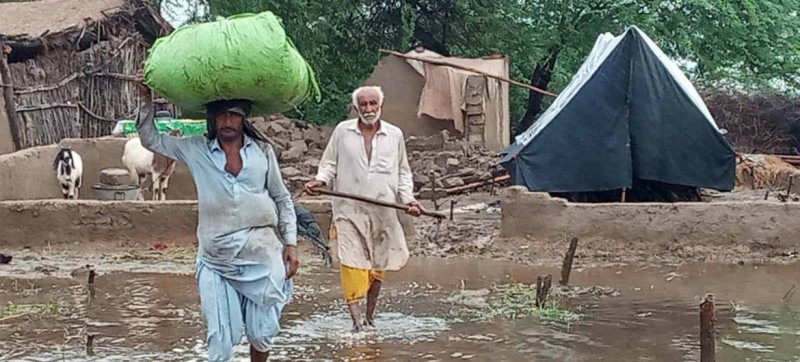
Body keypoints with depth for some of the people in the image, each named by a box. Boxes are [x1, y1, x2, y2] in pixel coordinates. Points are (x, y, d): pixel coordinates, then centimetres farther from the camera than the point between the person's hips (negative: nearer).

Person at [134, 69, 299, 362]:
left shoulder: (262, 151, 6)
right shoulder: (197, 151, 5)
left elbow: (283, 200, 12)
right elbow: (150, 139, 11)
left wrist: (290, 243, 6)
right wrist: (146, 100, 1)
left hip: (261, 253, 0)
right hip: (217, 259, 0)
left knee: (262, 333, 5)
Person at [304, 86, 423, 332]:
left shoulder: (395, 135, 9)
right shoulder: (342, 131, 6)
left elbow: (403, 173, 15)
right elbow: (330, 164, 11)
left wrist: (408, 199, 0)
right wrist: (319, 181, -9)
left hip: (383, 212, 2)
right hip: (349, 210, -2)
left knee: (378, 266, 7)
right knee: (352, 265, -12)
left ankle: (370, 316, 24)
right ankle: (356, 319, -11)